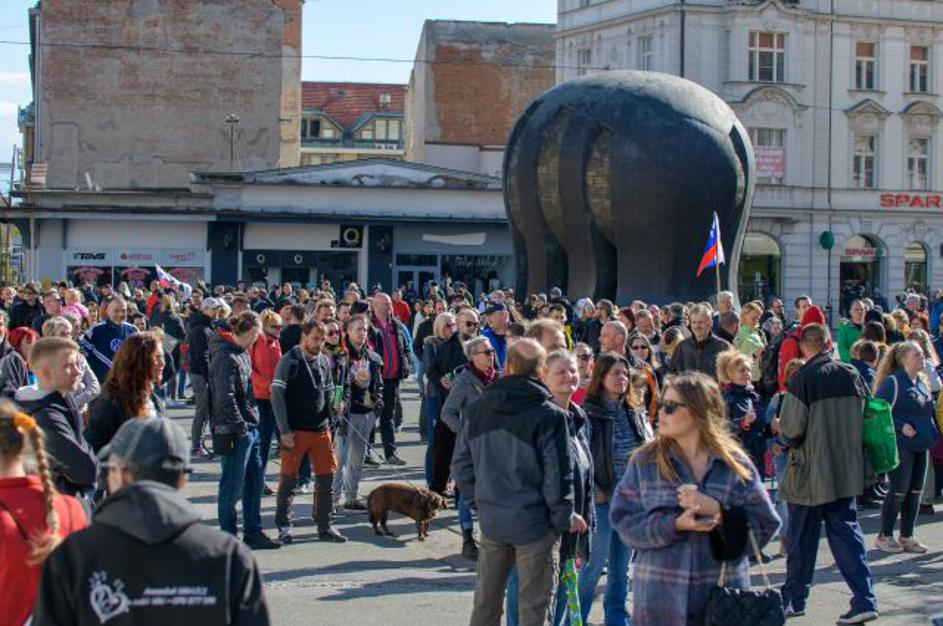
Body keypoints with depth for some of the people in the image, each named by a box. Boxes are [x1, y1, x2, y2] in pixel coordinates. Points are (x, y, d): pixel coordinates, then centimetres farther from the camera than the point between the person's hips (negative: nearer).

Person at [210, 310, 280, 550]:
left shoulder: (242, 353, 12)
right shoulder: (225, 357, -17)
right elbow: (225, 399, -22)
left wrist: (252, 421, 13)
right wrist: (241, 428, -17)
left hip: (249, 428, 10)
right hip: (235, 431, -10)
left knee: (255, 482, 15)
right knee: (232, 487, 1)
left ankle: (253, 532, 25)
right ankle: (229, 537, 11)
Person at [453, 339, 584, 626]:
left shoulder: (475, 411, 0)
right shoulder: (550, 415, -15)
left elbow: (461, 465, 6)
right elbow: (557, 475, -14)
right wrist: (565, 519, 0)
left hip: (491, 521, 4)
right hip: (536, 524, -4)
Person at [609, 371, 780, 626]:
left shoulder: (735, 464, 1)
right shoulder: (644, 461, 2)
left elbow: (765, 524, -2)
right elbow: (623, 521, -3)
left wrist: (718, 511, -17)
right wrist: (675, 524, -16)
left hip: (723, 597, 0)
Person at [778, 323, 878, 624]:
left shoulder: (802, 379, -15)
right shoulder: (851, 376, 1)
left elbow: (791, 430, -16)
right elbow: (866, 418, 9)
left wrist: (785, 438, 5)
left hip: (811, 473, -4)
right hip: (847, 471, 4)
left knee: (801, 536, 9)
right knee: (846, 531, 10)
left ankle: (794, 599, 22)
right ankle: (864, 599, 0)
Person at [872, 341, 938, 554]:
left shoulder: (922, 382, 14)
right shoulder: (892, 382, -12)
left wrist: (933, 432, 11)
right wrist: (901, 427, -22)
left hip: (920, 445, 8)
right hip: (900, 446, -8)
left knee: (915, 491, 9)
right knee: (899, 491, -4)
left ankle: (907, 536, 18)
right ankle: (884, 537, 8)